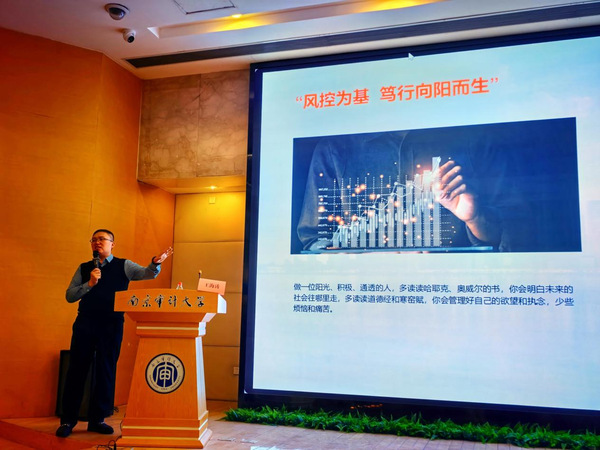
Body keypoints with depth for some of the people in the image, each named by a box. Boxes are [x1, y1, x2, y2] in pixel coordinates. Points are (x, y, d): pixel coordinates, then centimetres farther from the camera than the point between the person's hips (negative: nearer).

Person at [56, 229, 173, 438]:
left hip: (112, 324, -1)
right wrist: (89, 284, -10)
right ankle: (67, 420, 13)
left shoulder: (123, 266, 8)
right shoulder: (84, 268, 12)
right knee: (77, 369, 2)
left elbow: (147, 273, -6)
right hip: (84, 322, 1)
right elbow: (69, 295, 5)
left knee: (106, 371, 4)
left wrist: (156, 263, -27)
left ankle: (97, 419, 17)